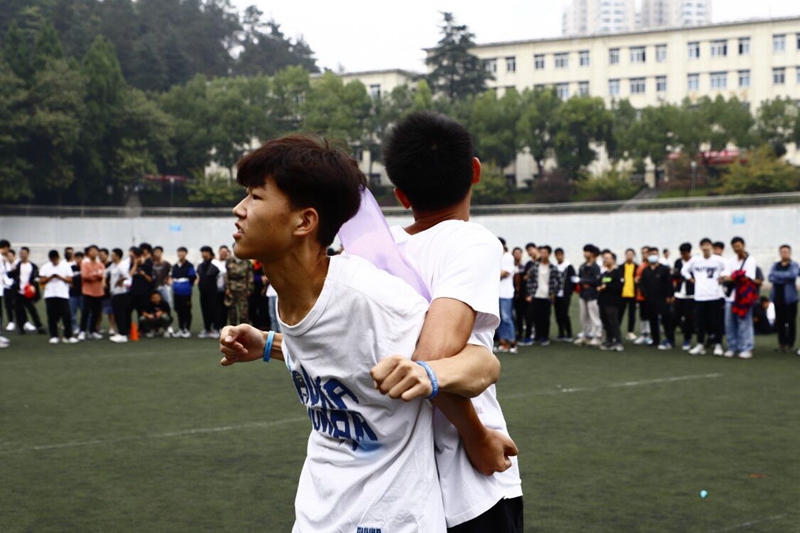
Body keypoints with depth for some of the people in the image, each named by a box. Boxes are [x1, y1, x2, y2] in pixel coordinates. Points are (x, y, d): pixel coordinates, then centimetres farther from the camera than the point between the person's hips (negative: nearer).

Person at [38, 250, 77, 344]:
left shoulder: (65, 266, 6)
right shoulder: (45, 267, 8)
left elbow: (70, 280, 0)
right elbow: (41, 281, 3)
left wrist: (60, 277, -15)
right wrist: (50, 277, -13)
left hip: (63, 295, -1)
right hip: (50, 295, 1)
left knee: (67, 316, -6)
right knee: (52, 317, 1)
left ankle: (68, 336, 1)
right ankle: (54, 336, 9)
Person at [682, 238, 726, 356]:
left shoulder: (718, 260, -3)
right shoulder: (695, 260, 4)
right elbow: (684, 270, 15)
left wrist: (720, 279, -1)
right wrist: (692, 279, 6)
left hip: (714, 296, -2)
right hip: (699, 296, 2)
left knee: (716, 322, 0)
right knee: (700, 322, 6)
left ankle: (718, 345, 9)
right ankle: (700, 344, 15)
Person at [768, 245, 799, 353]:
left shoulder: (794, 265, 2)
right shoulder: (775, 266, 13)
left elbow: (793, 274, -18)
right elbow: (771, 278, -1)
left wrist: (778, 275, -10)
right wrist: (785, 278, -11)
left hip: (790, 298, -3)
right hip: (778, 298, 3)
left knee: (791, 321, -4)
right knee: (780, 321, 4)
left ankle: (790, 344, 3)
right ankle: (782, 343, 13)